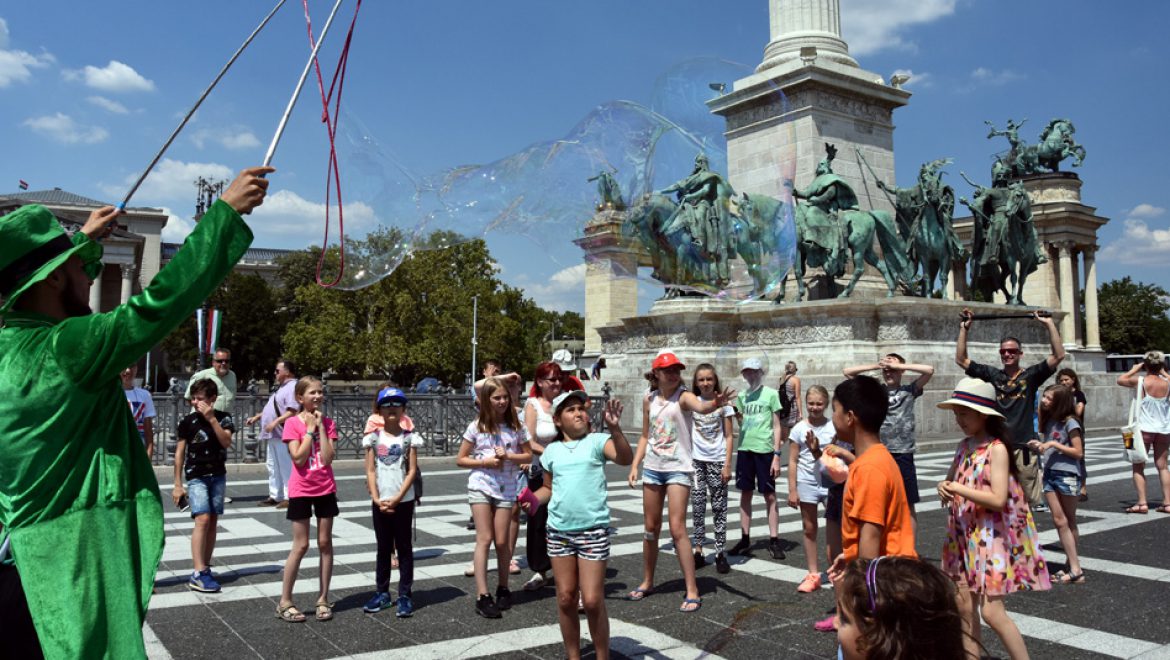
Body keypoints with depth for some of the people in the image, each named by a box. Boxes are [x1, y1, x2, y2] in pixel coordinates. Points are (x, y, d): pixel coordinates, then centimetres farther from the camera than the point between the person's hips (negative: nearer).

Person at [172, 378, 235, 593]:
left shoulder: (223, 418, 2)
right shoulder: (188, 421, -2)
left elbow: (226, 442, -14)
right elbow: (180, 453, 2)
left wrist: (212, 419, -20)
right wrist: (178, 484, 0)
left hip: (218, 476, 3)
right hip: (196, 476, -3)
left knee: (212, 521, 5)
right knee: (202, 519, -15)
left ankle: (205, 569, 14)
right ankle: (199, 574, -17)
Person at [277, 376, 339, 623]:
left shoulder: (328, 423, 1)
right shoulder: (293, 423, -9)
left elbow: (328, 458, -11)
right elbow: (298, 458, -19)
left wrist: (320, 426, -13)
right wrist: (310, 429, -16)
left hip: (325, 489, 3)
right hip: (301, 490, -3)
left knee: (325, 543, 7)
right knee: (301, 546, 0)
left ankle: (323, 599, 17)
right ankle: (285, 601, 12)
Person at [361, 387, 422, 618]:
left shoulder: (410, 438, -2)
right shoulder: (373, 438, 3)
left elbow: (412, 470, -6)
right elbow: (370, 471, 1)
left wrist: (397, 498, -13)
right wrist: (377, 499, -10)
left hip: (403, 501, -2)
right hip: (380, 502, 2)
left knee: (404, 547, 5)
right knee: (383, 548, 12)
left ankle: (404, 595, 11)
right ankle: (382, 593, 23)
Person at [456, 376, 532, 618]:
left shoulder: (515, 426, 2)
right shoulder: (476, 427, -2)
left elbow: (528, 455, 7)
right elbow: (460, 460, 2)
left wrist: (508, 456, -11)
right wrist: (485, 462, -13)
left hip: (506, 488, 1)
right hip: (480, 485, -1)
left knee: (501, 541, 4)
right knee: (484, 539, -6)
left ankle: (503, 588, 23)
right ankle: (482, 596, -6)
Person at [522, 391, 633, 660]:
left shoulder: (596, 441, -4)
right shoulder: (552, 450, 8)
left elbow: (625, 459, -21)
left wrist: (615, 429, -36)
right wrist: (534, 499, 0)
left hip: (593, 529, -4)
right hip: (559, 530, 4)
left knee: (593, 601, -3)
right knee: (565, 598, 11)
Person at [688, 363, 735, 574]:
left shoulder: (723, 403, 0)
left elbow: (728, 436, 0)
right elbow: (687, 434, 7)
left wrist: (727, 464, -7)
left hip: (717, 460, -2)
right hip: (696, 460, 2)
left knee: (719, 506, 3)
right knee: (697, 506, 4)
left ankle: (720, 553, 10)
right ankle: (698, 551, 10)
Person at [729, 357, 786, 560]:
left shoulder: (770, 394, -2)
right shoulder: (742, 396, 10)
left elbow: (777, 426, -3)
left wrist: (776, 455, -9)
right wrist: (737, 415, -9)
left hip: (764, 449, -4)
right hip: (744, 449, 4)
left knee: (769, 496, 1)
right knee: (745, 494, 9)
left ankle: (774, 541, 8)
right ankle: (745, 538, 17)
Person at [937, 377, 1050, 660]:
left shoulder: (997, 448, -14)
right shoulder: (964, 446, 8)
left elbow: (998, 499, -22)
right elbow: (950, 481, 19)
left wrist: (957, 488, -18)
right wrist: (944, 488, -3)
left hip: (993, 537, -7)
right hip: (965, 536, 8)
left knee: (992, 611, -7)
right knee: (965, 608, 10)